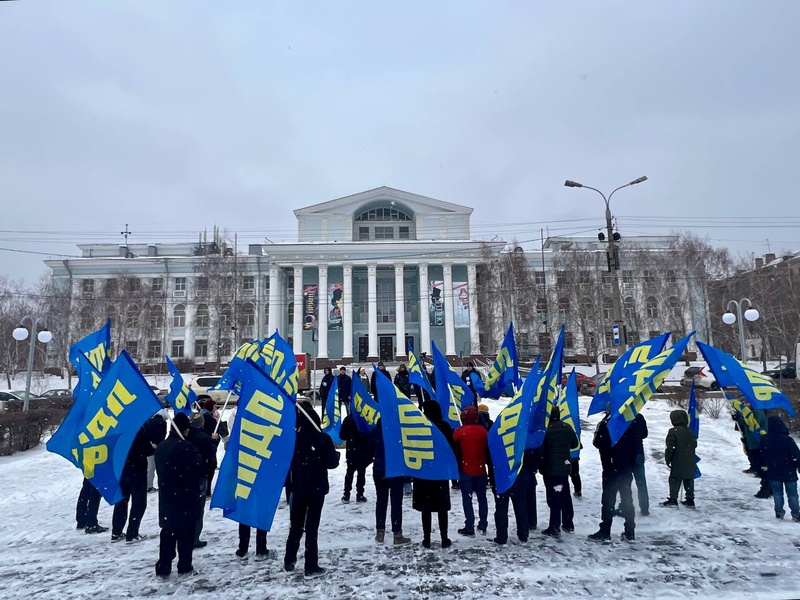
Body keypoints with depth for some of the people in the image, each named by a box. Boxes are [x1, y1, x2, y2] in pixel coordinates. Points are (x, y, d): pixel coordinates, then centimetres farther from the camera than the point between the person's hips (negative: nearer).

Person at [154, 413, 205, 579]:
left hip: (166, 497, 6)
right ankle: (185, 567, 9)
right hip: (186, 497, -6)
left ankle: (163, 568, 14)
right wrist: (200, 487, 2)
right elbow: (199, 469, -17)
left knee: (167, 532, 12)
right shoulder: (186, 447, -19)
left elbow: (159, 470, 13)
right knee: (186, 533, 4)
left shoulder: (160, 447, 5)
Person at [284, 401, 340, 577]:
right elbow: (332, 463, -12)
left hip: (298, 488, 3)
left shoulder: (293, 438, -4)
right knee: (311, 527, 1)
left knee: (295, 525, 18)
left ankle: (289, 561, 28)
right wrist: (336, 455, 8)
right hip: (317, 489, -3)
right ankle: (311, 567, 3)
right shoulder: (324, 439, -13)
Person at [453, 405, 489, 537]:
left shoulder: (459, 432, -8)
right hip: (481, 470, 3)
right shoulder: (483, 431, 1)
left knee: (467, 499, 2)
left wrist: (455, 469, 5)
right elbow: (488, 451, 8)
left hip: (465, 471, -3)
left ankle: (469, 527, 1)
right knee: (482, 498, 13)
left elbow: (455, 453, -6)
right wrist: (490, 466, 19)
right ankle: (482, 526, 18)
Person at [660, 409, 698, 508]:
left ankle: (673, 499, -2)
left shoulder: (673, 431, -14)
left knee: (674, 480, 0)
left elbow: (670, 448, -15)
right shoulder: (690, 431, 6)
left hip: (678, 462, -6)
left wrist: (667, 459, -4)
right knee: (689, 480, 13)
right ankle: (690, 499, 18)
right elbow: (695, 445, 14)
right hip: (690, 463, 6)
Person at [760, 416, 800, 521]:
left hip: (773, 472, 2)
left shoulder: (764, 439, -7)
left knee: (777, 493, 12)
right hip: (789, 472, -2)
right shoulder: (787, 439, -19)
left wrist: (764, 467, 20)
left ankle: (779, 512, 14)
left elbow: (762, 456, 6)